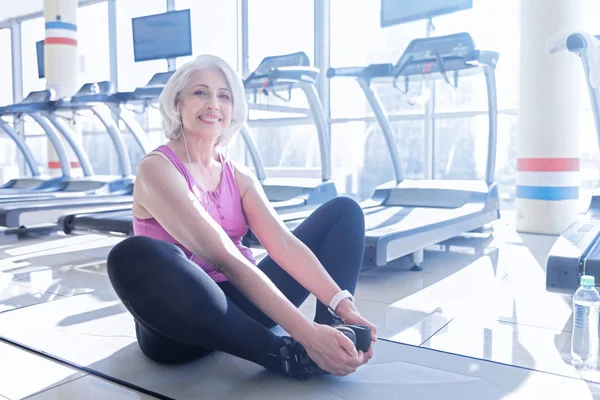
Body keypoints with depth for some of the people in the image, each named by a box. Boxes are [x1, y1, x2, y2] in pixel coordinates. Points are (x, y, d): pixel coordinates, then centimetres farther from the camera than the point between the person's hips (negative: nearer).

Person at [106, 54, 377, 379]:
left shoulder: (239, 177, 7)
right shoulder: (156, 169, -13)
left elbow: (285, 245, -7)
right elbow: (225, 258, -25)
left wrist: (344, 306, -23)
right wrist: (305, 332, -32)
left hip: (236, 305, 6)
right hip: (180, 326, -5)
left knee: (343, 211, 2)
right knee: (135, 255, -40)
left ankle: (334, 333, -24)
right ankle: (291, 355, -29)